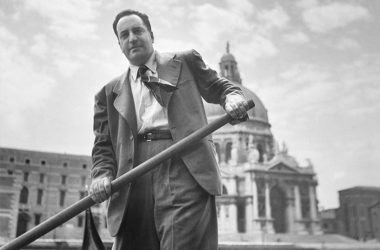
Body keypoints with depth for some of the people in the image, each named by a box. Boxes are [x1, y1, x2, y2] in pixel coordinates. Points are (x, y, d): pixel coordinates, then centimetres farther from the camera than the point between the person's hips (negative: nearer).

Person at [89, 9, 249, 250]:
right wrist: (102, 174, -3)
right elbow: (104, 145, 17)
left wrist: (233, 97, -5)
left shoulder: (186, 62, 18)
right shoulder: (110, 93, 21)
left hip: (184, 169, -2)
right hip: (134, 181, 3)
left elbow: (219, 87, 19)